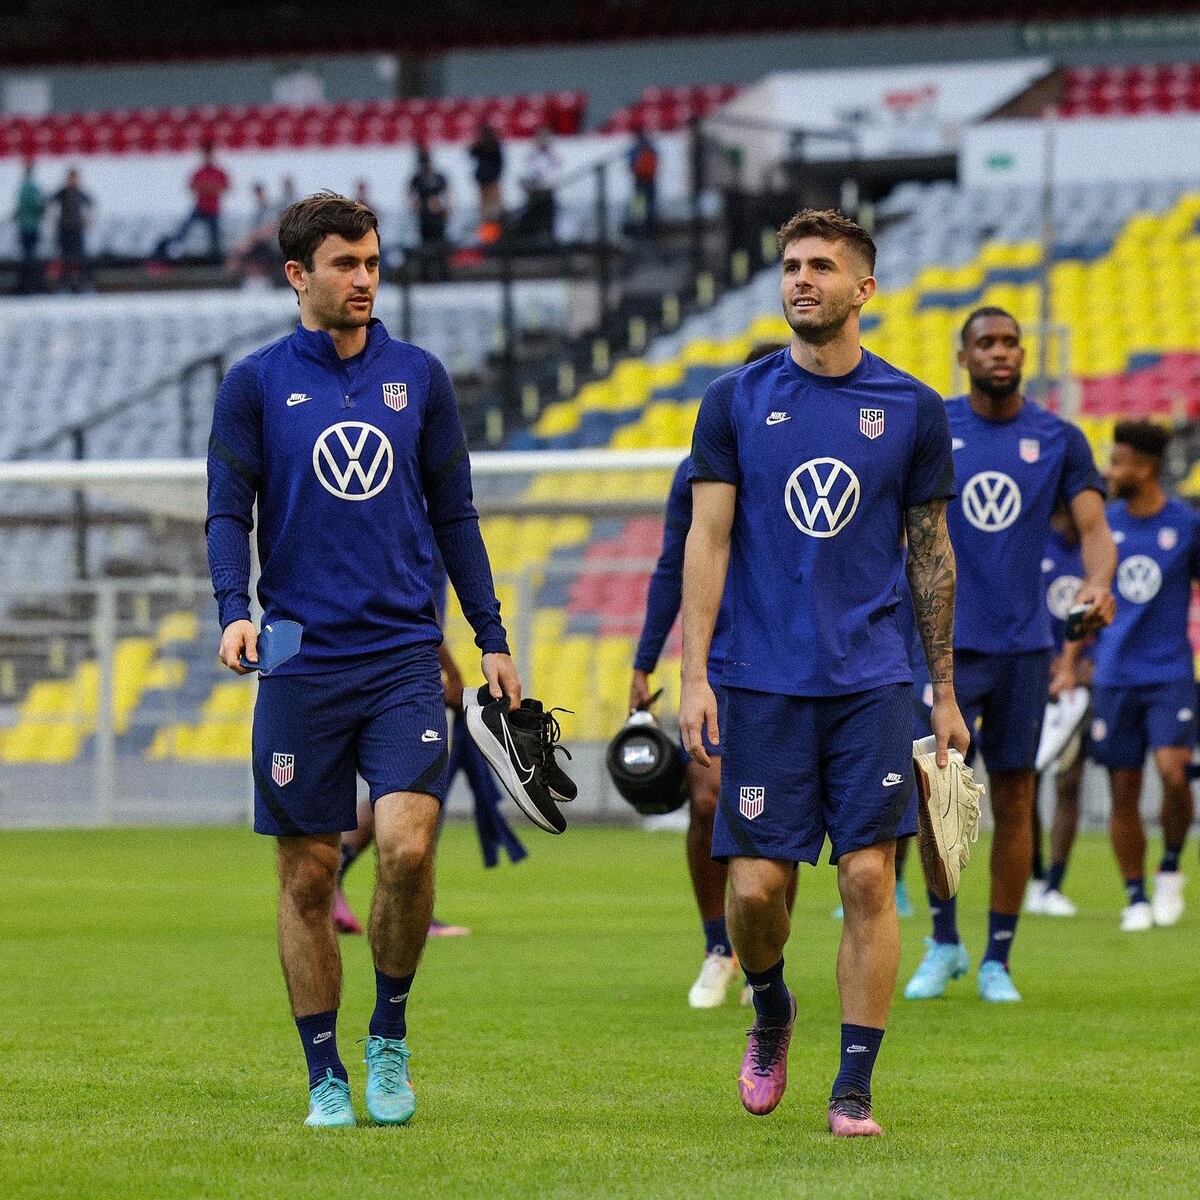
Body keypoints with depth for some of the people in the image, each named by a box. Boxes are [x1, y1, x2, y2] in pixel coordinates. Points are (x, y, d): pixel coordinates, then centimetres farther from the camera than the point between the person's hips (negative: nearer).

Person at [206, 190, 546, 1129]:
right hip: (301, 664, -1)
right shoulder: (257, 383, 4)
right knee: (308, 875, 2)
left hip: (404, 655, 1)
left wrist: (492, 639, 11)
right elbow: (229, 512, 2)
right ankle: (326, 1076, 14)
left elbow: (454, 514, 14)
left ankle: (389, 1036, 5)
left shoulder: (418, 376, 9)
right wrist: (236, 611, -15)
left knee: (407, 844, -16)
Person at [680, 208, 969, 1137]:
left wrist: (945, 694, 10)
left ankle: (854, 1089, 1)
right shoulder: (736, 400, 3)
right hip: (763, 684, 0)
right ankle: (771, 1013, 28)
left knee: (869, 878, -6)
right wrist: (694, 675, -7)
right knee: (754, 885, -3)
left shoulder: (913, 409, 5)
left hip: (872, 684, 0)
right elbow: (708, 540, 2)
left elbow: (931, 552, 10)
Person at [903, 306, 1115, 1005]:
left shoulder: (1059, 440, 4)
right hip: (946, 640, -1)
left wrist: (1099, 583, -24)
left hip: (1024, 644, 1)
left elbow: (1094, 528, -3)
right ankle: (944, 943, 5)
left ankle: (998, 961, 12)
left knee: (1014, 799, 3)